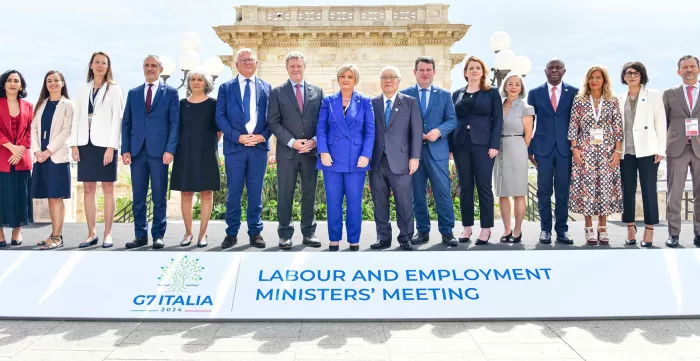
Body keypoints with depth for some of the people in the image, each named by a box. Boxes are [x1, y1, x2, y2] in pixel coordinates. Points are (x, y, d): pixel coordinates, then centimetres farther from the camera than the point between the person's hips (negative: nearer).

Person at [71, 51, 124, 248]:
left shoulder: (114, 89, 2)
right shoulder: (82, 89, 14)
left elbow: (117, 119, -5)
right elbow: (77, 118, 11)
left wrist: (111, 146, -13)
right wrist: (74, 144, 1)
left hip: (105, 144, -4)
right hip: (86, 143, 4)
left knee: (108, 188, 0)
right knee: (88, 189, 5)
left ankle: (107, 233, 5)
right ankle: (91, 233, 11)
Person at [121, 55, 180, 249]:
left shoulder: (170, 93, 6)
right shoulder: (133, 93, 15)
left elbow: (175, 123, -1)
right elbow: (126, 123, 12)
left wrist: (170, 150, -11)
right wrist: (125, 149, 2)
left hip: (159, 151, -3)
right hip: (137, 151, 3)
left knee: (159, 197, 2)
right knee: (138, 197, 5)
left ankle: (158, 236, 10)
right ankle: (140, 235, 14)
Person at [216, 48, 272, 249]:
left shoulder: (266, 88, 11)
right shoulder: (226, 88, 8)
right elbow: (220, 117, 0)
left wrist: (263, 136, -9)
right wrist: (237, 136, -12)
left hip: (259, 146, 1)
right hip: (234, 146, -1)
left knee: (256, 191, 6)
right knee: (234, 191, 4)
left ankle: (255, 232, 15)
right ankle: (232, 233, 14)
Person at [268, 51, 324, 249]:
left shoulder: (317, 91, 10)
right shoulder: (277, 92, 4)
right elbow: (274, 122, -2)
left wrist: (315, 140, -7)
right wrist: (292, 142, -12)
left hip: (311, 150, 2)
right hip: (287, 151, -2)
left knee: (310, 193, 8)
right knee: (285, 194, 2)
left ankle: (308, 233, 17)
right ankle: (285, 234, 11)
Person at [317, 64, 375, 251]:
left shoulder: (365, 101, 6)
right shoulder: (328, 101, 9)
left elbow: (370, 131, 2)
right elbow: (321, 129, 4)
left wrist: (366, 155, -9)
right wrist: (323, 152, -9)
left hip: (356, 160, -1)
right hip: (332, 158, 1)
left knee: (354, 202, 3)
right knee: (333, 202, 5)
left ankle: (354, 240, 15)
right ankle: (334, 239, 17)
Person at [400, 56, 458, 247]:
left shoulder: (444, 94, 10)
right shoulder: (405, 94, 8)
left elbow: (452, 120, 5)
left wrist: (438, 131, -13)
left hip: (437, 150, 0)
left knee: (443, 192, -3)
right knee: (418, 193, 6)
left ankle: (447, 231, 6)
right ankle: (422, 231, 16)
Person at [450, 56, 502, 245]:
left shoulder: (492, 93, 7)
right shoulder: (457, 94, 14)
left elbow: (498, 120, 0)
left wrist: (494, 145, -11)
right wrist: (450, 146, 2)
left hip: (483, 144, -3)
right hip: (461, 144, 3)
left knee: (484, 186, -3)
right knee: (465, 187, 5)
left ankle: (486, 228, 5)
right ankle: (467, 226, 12)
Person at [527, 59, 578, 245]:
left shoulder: (574, 92, 6)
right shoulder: (535, 93, 6)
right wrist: (528, 149, 0)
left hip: (565, 148, 0)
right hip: (543, 147, 0)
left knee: (563, 191, 3)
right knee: (544, 191, 3)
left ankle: (562, 230, 12)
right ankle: (545, 229, 11)